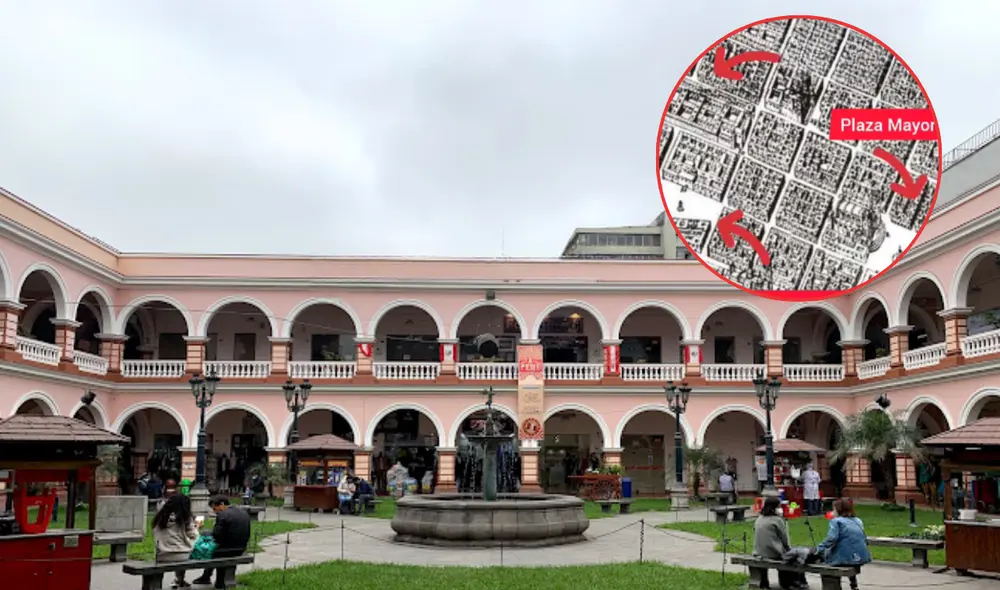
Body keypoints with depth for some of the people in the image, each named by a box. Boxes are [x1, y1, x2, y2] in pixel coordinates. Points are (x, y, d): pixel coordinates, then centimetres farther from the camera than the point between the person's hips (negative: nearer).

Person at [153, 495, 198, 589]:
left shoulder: (159, 518, 2)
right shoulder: (186, 518, -6)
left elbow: (156, 537, 2)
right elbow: (194, 537, -3)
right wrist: (195, 527, 14)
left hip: (162, 557, 3)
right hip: (182, 556, -2)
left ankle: (178, 581, 35)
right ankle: (179, 580, 35)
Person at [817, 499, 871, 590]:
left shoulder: (836, 521, -3)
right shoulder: (858, 521, 16)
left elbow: (831, 539, -17)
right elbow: (865, 540, 16)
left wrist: (819, 548, -10)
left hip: (845, 558, -7)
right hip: (862, 558, 7)